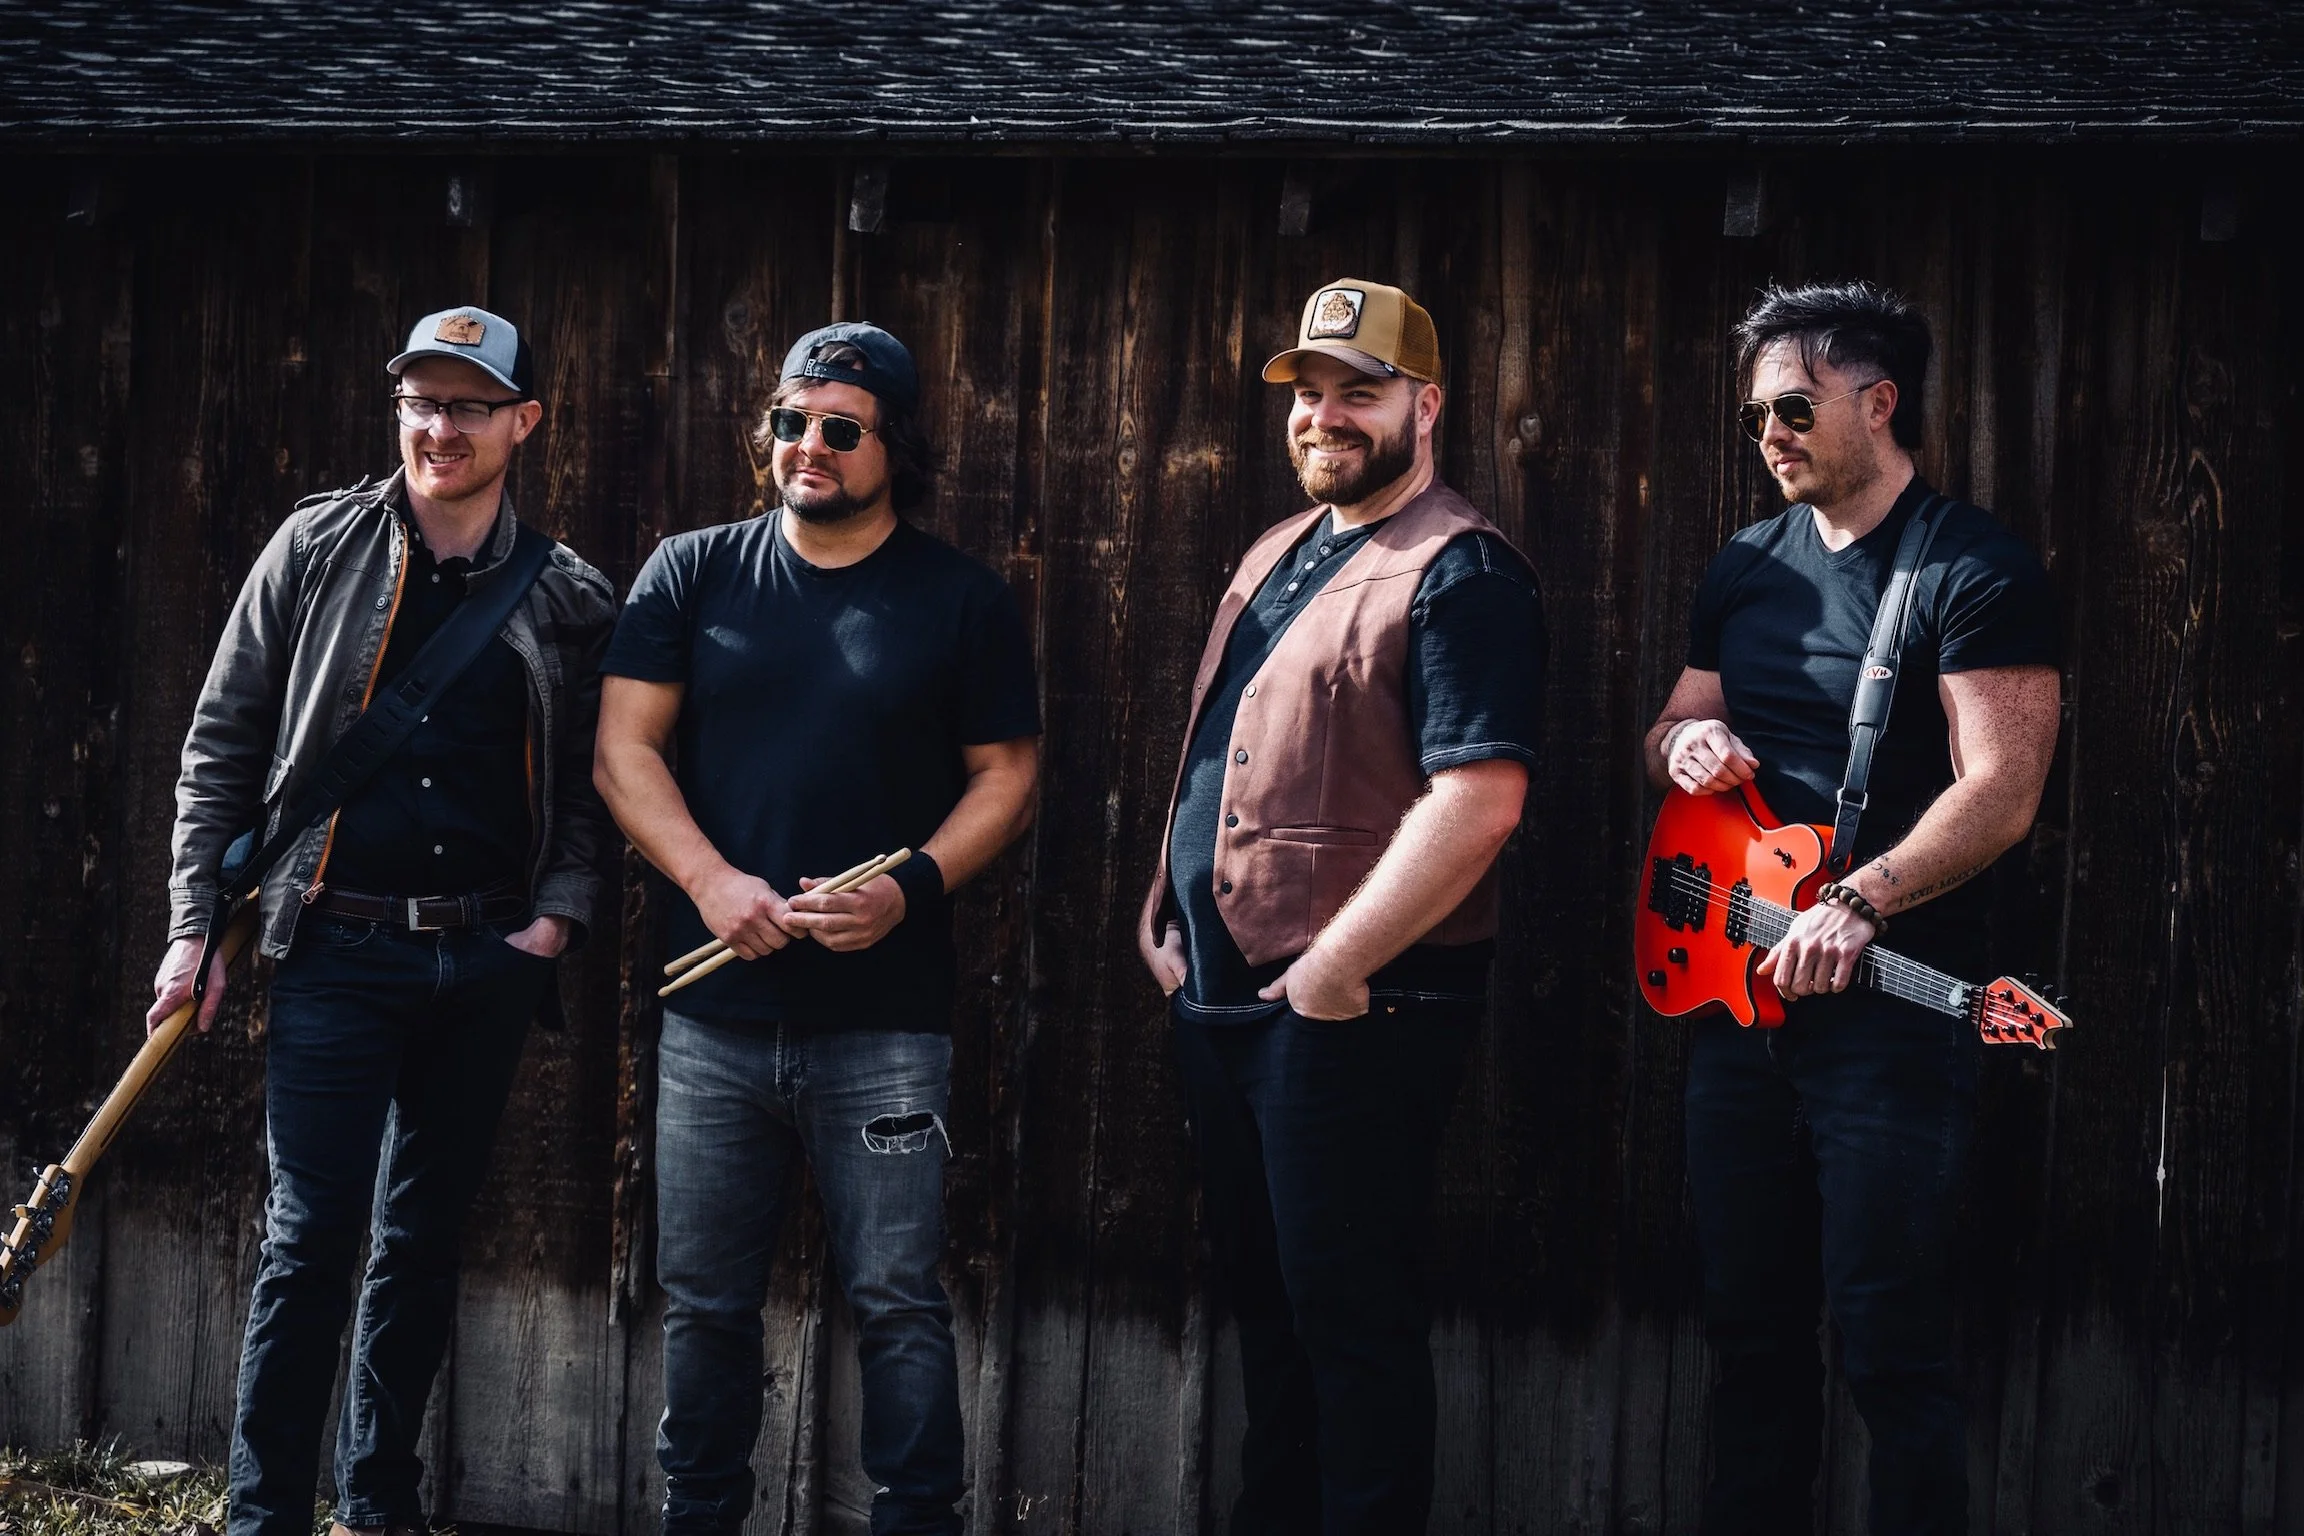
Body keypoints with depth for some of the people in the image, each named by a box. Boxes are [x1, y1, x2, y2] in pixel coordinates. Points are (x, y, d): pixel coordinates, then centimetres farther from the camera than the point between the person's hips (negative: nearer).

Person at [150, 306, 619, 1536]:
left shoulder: (571, 603, 4)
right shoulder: (319, 548, 1)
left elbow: (588, 787, 10)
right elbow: (221, 749, 2)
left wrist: (556, 917, -5)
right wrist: (195, 929, -2)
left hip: (486, 961, 2)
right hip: (337, 948, -2)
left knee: (424, 1239, 11)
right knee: (310, 1238, -6)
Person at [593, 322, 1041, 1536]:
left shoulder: (961, 602, 4)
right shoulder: (692, 574, 7)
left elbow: (1006, 776, 5)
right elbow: (625, 750, 2)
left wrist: (914, 884, -12)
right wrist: (712, 881, -12)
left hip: (884, 1020, -2)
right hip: (715, 1013, 2)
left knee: (898, 1302, -1)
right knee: (704, 1299, 9)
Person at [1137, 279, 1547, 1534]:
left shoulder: (1457, 574, -14)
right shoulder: (1279, 554, 16)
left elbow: (1479, 799, -24)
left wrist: (1332, 970, -22)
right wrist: (1173, 922, 15)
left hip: (1345, 1007, -9)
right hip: (1221, 996, 9)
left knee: (1348, 1312, -1)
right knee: (1259, 1291, 18)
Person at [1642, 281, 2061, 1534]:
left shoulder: (1975, 572, -9)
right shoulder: (1745, 570, 14)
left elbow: (2001, 793, -17)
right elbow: (1670, 734, 24)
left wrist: (1858, 901, -31)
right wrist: (1683, 742, 0)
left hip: (1889, 1004, -7)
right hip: (1739, 993, 7)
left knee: (1891, 1346, -6)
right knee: (1750, 1323, 13)